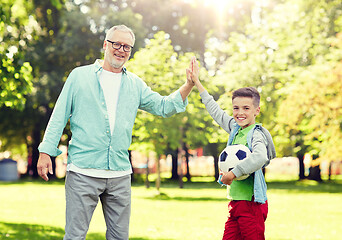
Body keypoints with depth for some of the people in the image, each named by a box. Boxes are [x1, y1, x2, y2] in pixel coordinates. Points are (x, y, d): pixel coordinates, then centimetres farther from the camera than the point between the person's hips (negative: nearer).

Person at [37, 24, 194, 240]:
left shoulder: (135, 84, 14)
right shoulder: (80, 76, 5)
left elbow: (164, 107, 11)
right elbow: (60, 115, 5)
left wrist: (189, 85, -2)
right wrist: (46, 151, -2)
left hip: (120, 174, 4)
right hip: (83, 171, -3)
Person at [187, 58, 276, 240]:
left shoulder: (256, 134, -11)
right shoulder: (235, 129, 13)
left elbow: (260, 157, -32)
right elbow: (216, 111, 26)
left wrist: (233, 174, -25)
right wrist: (196, 82, 30)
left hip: (252, 203, -8)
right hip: (237, 202, 8)